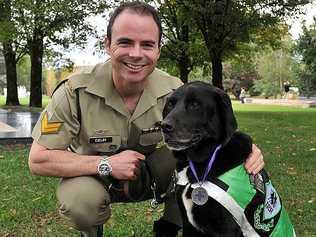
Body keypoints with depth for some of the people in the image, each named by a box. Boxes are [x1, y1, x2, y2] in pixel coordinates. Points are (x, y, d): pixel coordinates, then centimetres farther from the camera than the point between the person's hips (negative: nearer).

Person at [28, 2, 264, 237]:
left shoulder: (173, 91, -17)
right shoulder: (76, 91, -25)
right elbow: (38, 160, -23)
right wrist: (106, 164, -32)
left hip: (148, 175, 3)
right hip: (92, 177, -2)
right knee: (80, 199, -35)